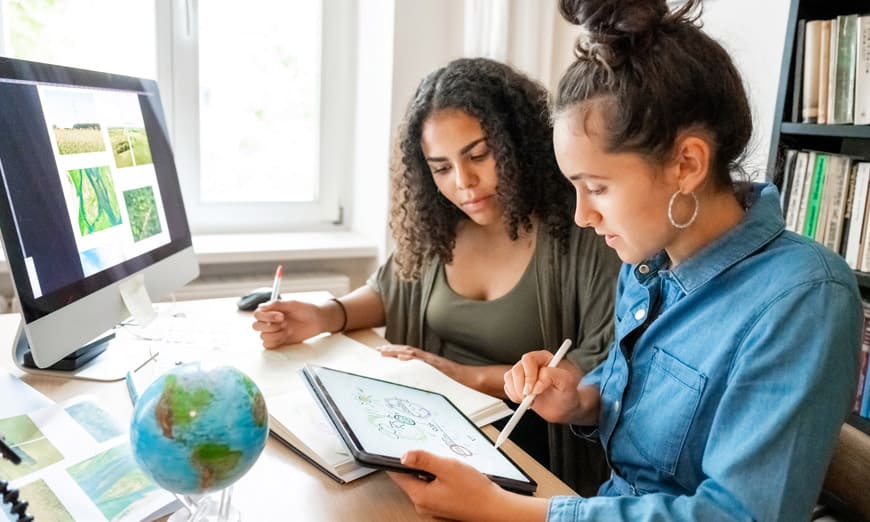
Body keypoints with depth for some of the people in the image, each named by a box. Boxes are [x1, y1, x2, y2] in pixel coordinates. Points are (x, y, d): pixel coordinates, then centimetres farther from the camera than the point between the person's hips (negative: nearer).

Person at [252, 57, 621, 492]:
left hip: (523, 447, -5)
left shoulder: (582, 230, -16)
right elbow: (389, 291, 19)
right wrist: (323, 317, -2)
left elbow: (608, 368, -16)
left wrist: (470, 377, -19)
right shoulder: (435, 225, 2)